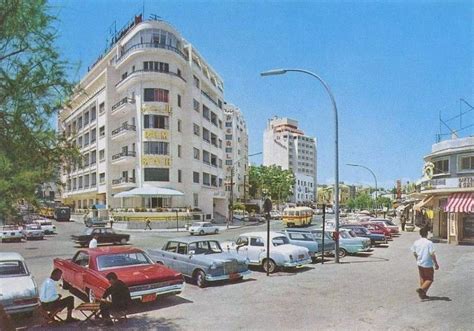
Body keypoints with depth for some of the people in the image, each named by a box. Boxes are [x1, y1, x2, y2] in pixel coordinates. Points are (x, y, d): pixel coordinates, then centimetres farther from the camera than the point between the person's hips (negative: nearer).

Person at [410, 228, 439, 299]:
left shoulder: (416, 242, 0)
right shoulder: (429, 243, -17)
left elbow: (414, 253, 10)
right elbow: (432, 254, -18)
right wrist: (436, 264, -7)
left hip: (420, 264, 6)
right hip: (428, 264, -6)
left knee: (422, 279, 16)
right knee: (430, 279, 9)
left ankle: (423, 294, 20)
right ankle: (421, 289, -10)